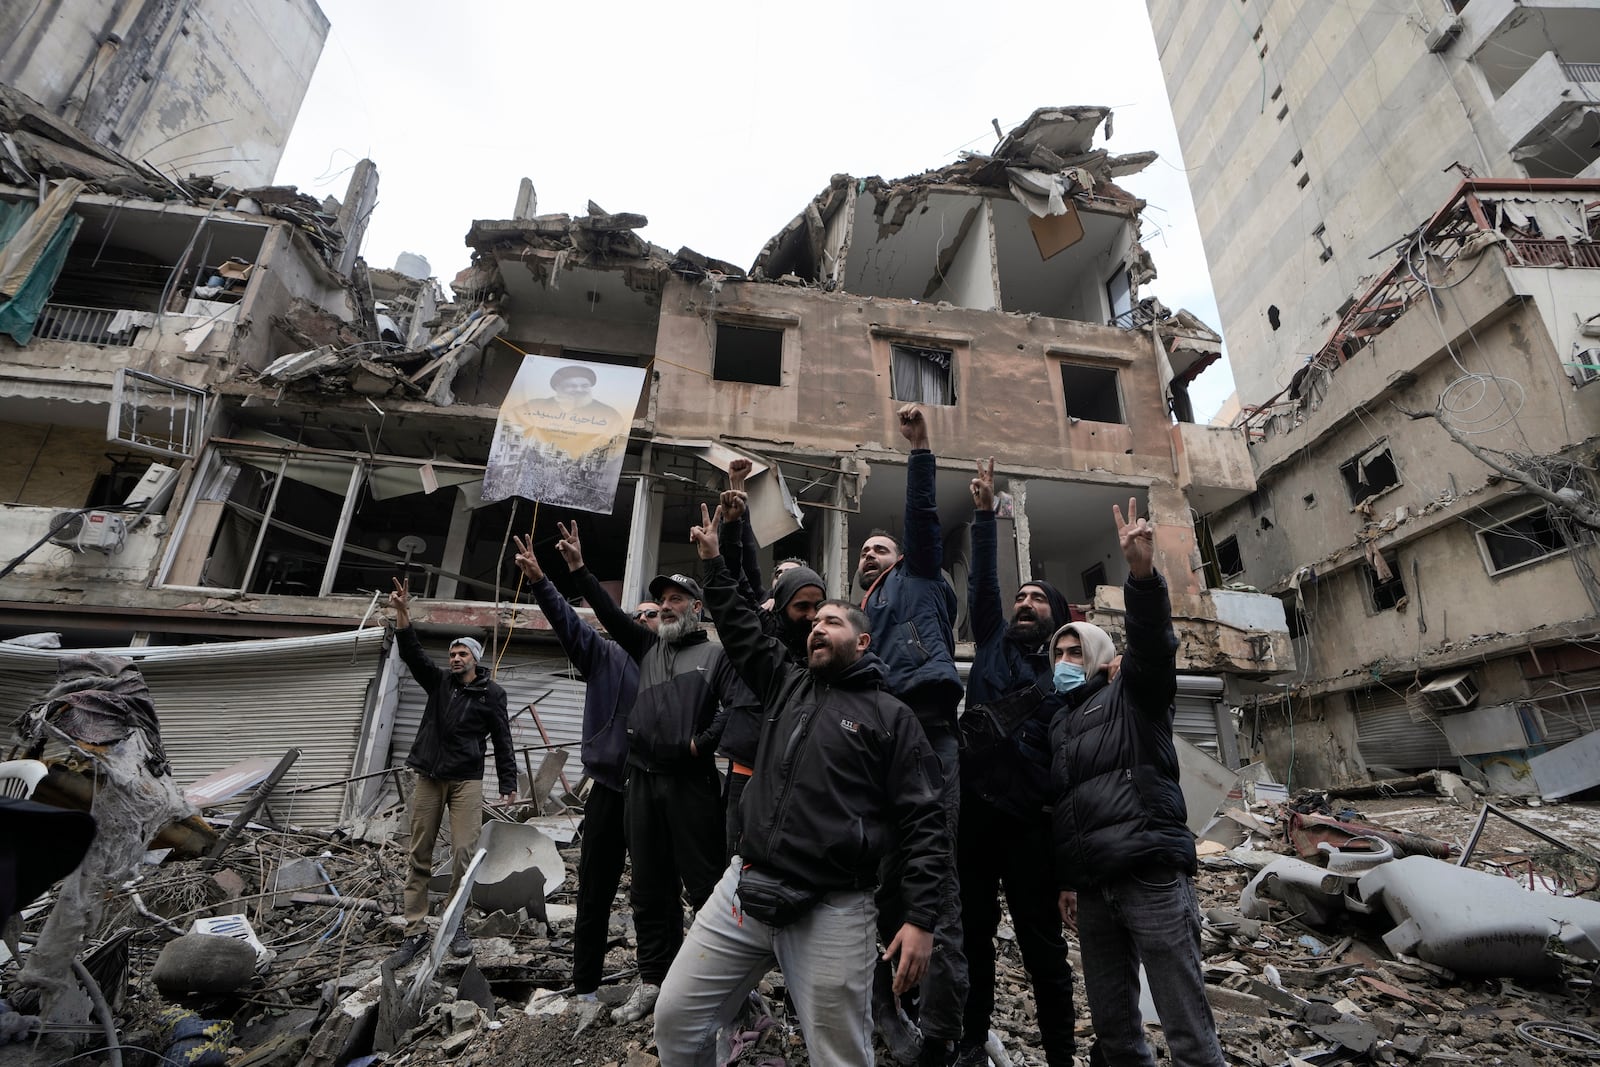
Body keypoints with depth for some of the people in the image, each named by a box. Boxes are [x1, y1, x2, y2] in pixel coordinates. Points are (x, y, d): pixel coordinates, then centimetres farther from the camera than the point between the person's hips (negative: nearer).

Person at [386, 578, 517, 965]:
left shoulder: (492, 693, 0)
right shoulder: (439, 682, 8)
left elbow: (502, 741, 1)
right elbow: (412, 653, -5)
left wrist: (508, 784, -4)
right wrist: (402, 613, -19)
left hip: (467, 781, -3)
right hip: (429, 778, 3)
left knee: (463, 854, -6)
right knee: (419, 856, 5)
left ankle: (455, 925, 11)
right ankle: (415, 931, 13)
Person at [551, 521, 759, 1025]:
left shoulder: (716, 654, 1)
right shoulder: (648, 647, 16)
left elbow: (743, 707, -10)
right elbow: (611, 614, 9)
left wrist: (701, 743, -11)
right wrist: (579, 569, 3)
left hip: (692, 784, -5)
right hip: (643, 782, 5)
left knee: (705, 883, -2)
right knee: (650, 889, 14)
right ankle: (654, 979, 27)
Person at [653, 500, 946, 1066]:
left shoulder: (892, 717, -2)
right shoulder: (787, 684, 12)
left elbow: (922, 822, -5)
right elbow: (740, 629, 21)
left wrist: (920, 918, -12)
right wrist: (713, 562, 20)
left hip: (832, 911, -4)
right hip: (744, 890, 5)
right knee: (675, 1021, 8)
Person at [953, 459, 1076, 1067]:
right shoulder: (993, 646, 10)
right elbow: (983, 583, 3)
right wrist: (985, 514, -3)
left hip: (1030, 821, -3)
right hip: (974, 813, 3)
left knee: (1042, 946, 7)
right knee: (974, 936, 15)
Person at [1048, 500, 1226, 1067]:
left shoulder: (1133, 697, 4)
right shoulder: (1059, 725, 21)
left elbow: (1153, 641, -17)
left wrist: (1142, 572, -33)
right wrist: (1065, 881, 16)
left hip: (1153, 879, -6)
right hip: (1093, 890, 6)